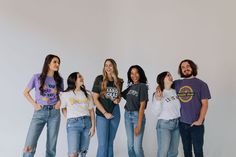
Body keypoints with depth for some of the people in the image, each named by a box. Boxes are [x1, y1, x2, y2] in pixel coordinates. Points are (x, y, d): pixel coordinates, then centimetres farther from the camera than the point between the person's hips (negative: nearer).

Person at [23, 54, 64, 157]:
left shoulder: (59, 80, 7)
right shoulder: (37, 77, 0)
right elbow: (26, 92, 8)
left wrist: (60, 101, -2)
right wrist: (34, 104, -4)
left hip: (54, 113, 2)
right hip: (40, 112, -2)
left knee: (51, 147, 7)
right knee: (29, 146, -8)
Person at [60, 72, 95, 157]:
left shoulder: (87, 94, 11)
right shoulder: (65, 94, 3)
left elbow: (91, 111, 8)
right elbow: (63, 109, 12)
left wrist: (93, 126, 0)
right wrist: (69, 119, 0)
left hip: (87, 122, 3)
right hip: (73, 123, -3)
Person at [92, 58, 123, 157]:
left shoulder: (119, 82, 5)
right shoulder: (99, 79, -6)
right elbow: (95, 99, -7)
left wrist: (118, 100, -4)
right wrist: (105, 113, -11)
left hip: (115, 114, 4)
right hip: (102, 115, -3)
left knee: (110, 143, 11)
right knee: (103, 144, -5)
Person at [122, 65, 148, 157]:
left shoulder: (142, 86, -9)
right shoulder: (130, 87, 10)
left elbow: (142, 106, -14)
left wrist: (139, 125, -17)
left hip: (137, 115, -6)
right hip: (127, 115, 6)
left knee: (137, 147, -7)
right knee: (130, 145, 11)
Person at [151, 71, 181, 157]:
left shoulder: (175, 91, 5)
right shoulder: (157, 94, -10)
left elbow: (179, 106, 14)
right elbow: (156, 112, -14)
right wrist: (157, 99, -24)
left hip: (177, 124, 5)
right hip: (164, 125, -5)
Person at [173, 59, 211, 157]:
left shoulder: (201, 84, -2)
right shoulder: (177, 84, 4)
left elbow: (205, 104, -5)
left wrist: (200, 121, -11)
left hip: (196, 124, -2)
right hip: (182, 123, 3)